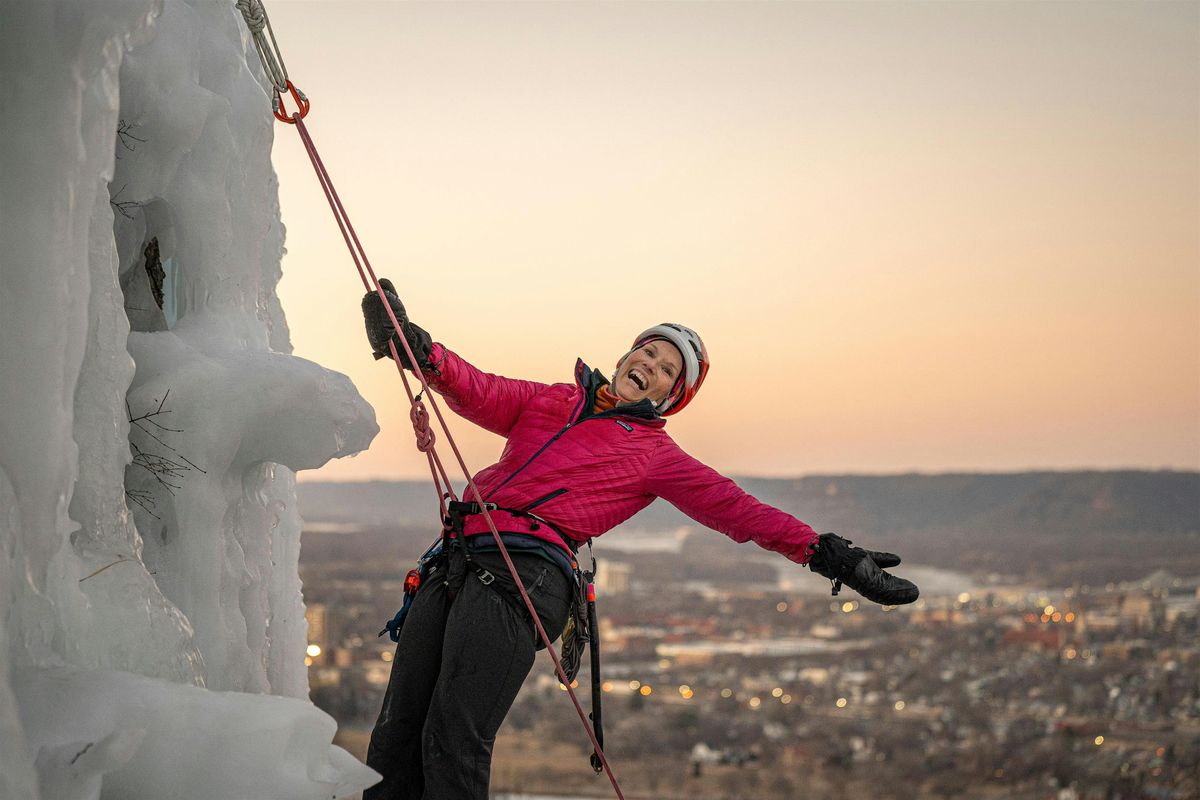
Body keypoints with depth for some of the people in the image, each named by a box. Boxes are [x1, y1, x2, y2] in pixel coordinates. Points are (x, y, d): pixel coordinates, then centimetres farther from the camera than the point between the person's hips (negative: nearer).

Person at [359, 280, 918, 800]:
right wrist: (416, 348, -4)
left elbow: (734, 508, 8)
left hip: (520, 574, -4)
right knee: (397, 732, 1)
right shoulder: (551, 401, 26)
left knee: (455, 739, -17)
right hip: (455, 561, 4)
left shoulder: (654, 454, 15)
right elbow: (478, 394, 15)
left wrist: (826, 553, -2)